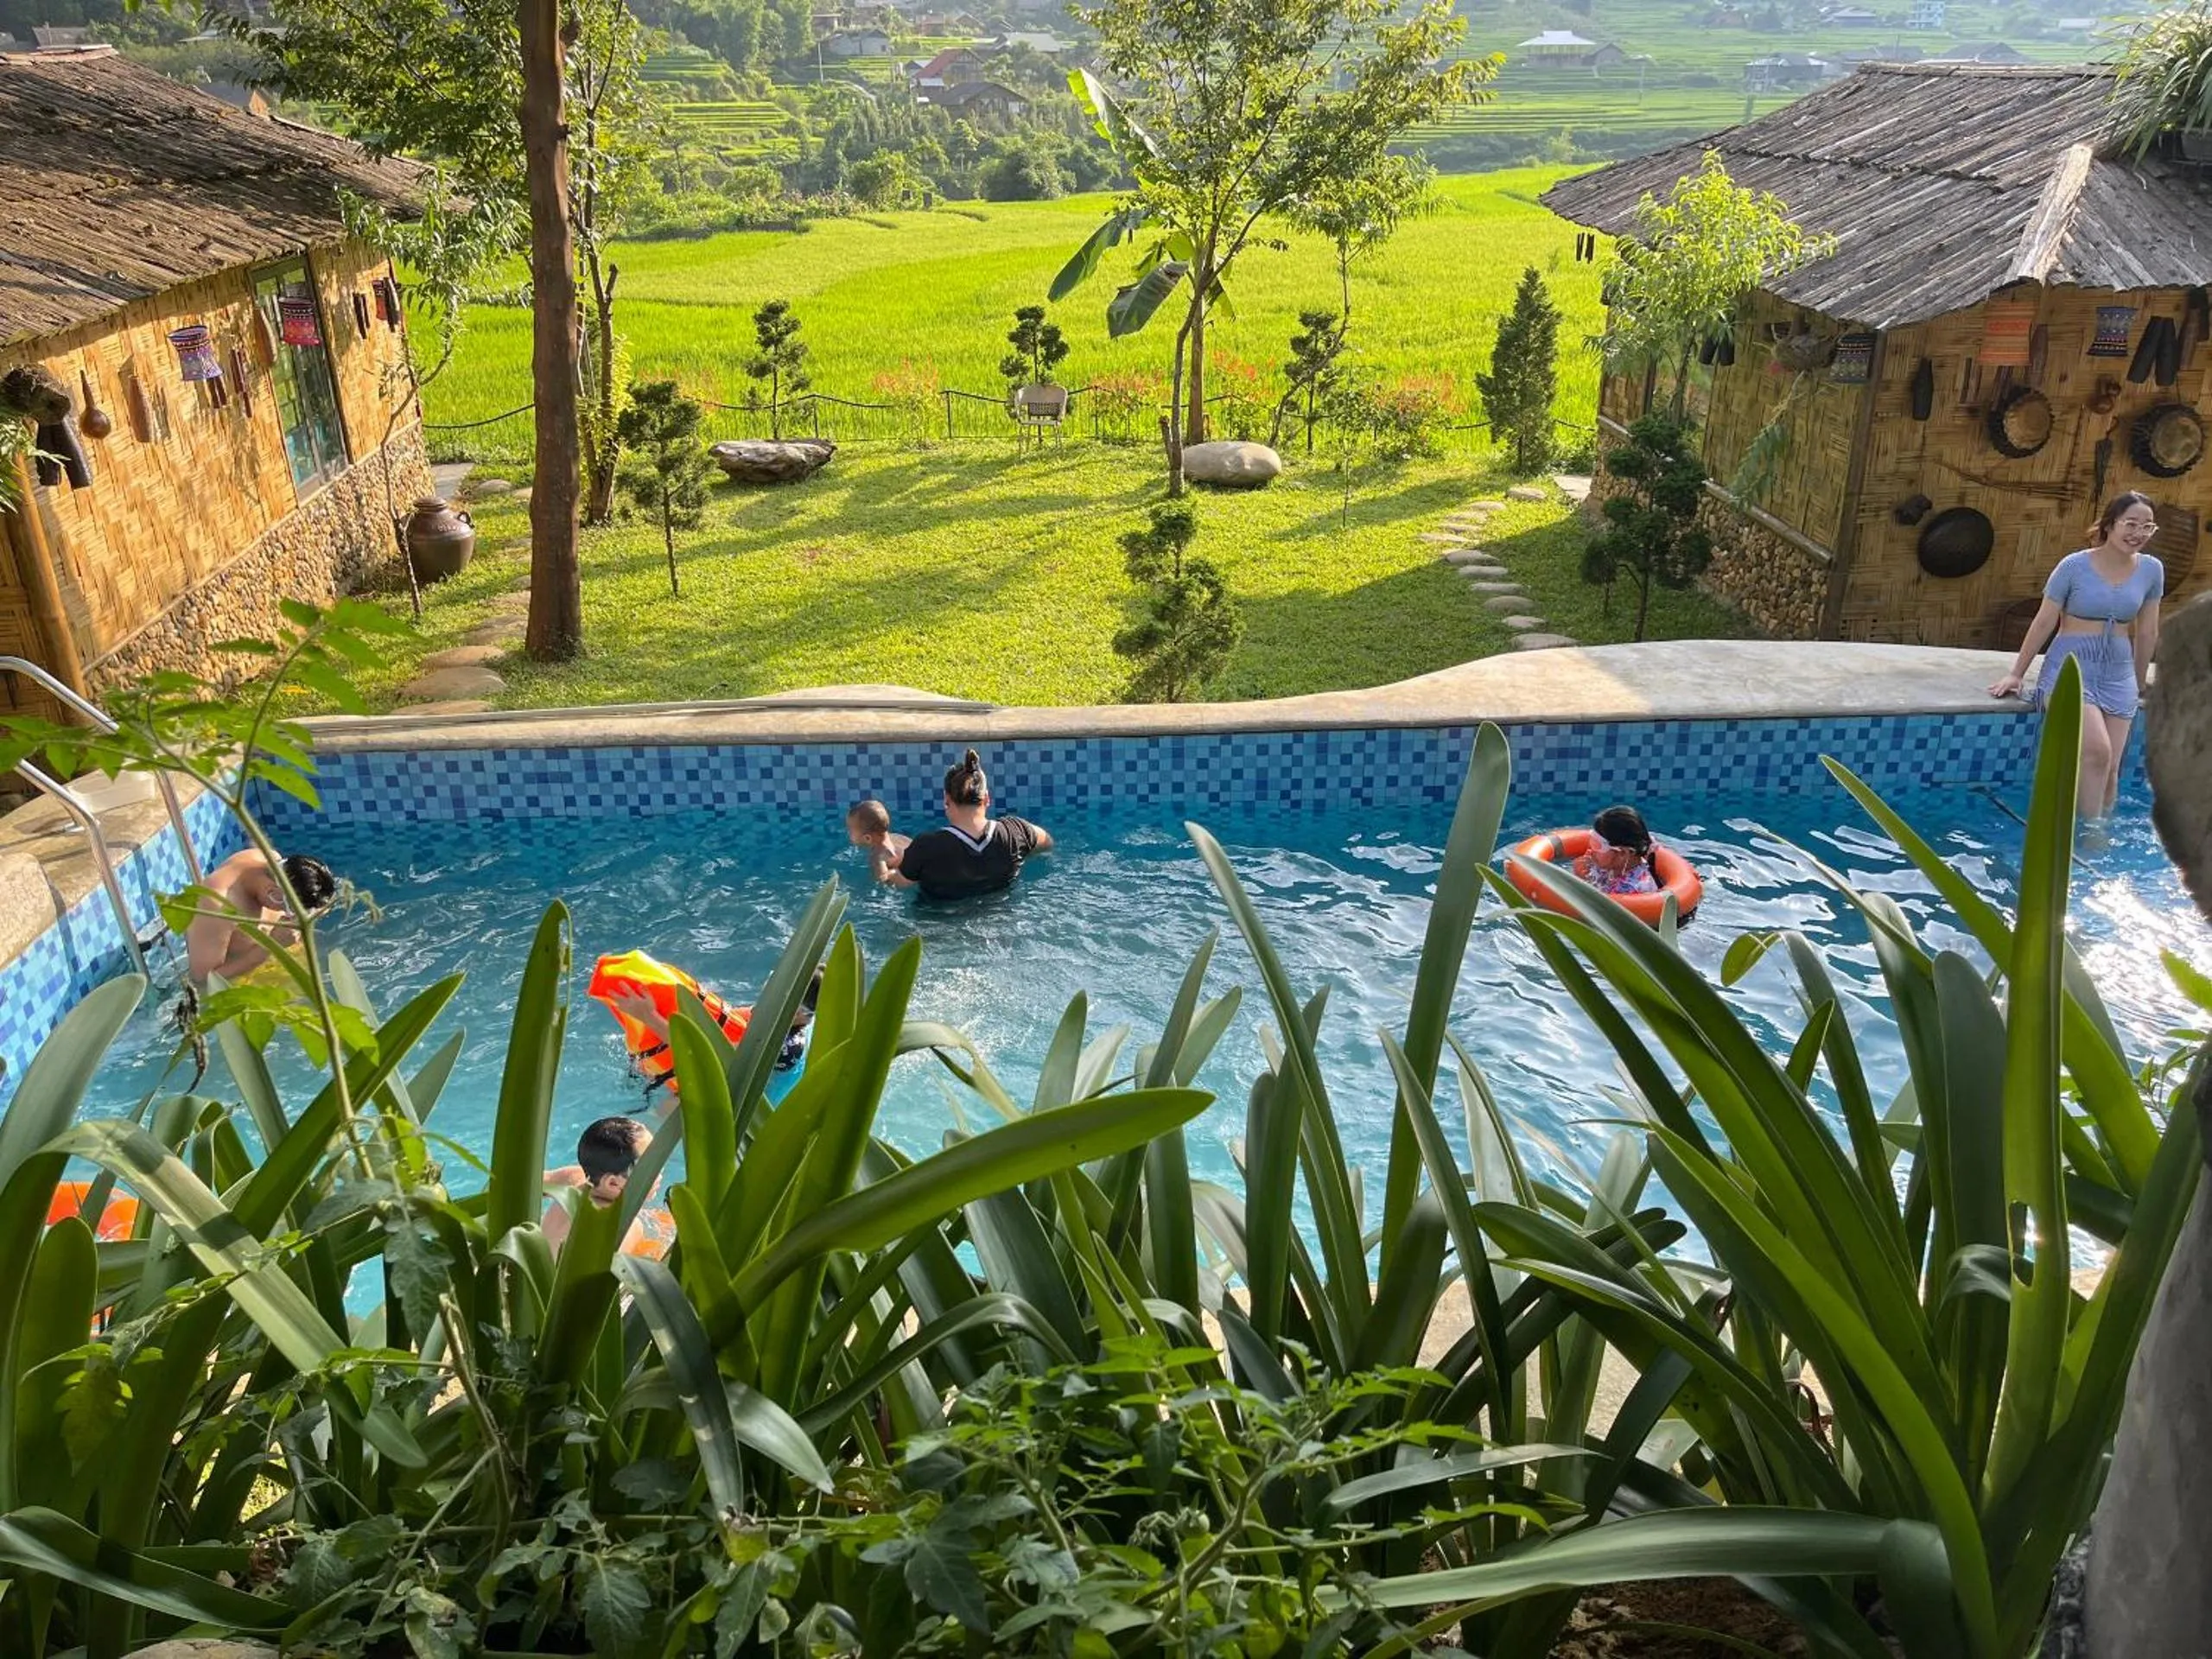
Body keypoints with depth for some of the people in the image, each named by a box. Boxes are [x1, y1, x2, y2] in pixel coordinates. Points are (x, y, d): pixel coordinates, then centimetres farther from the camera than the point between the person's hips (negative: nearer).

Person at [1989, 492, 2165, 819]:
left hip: (2118, 674, 4)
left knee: (2110, 771, -4)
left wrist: (2140, 682, 19)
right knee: (2097, 751, -25)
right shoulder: (2075, 566, -7)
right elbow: (2044, 622, -2)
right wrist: (2016, 674, 0)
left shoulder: (2151, 570, 4)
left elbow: (2147, 631, 12)